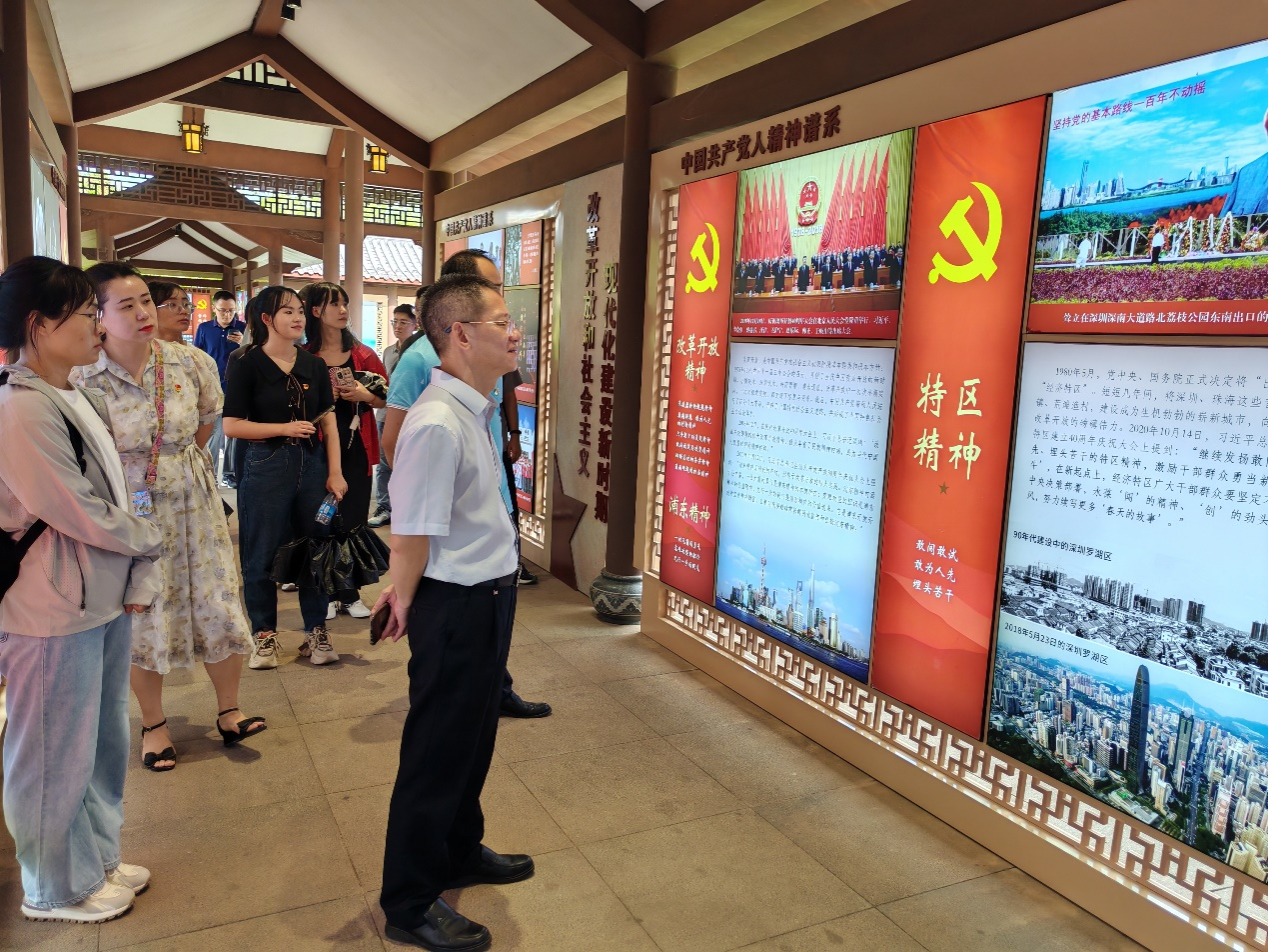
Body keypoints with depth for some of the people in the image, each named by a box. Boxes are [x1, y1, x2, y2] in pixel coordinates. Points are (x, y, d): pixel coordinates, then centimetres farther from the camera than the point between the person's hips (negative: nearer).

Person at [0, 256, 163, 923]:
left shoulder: (80, 402, 6)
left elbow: (119, 500, 9)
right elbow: (83, 517, -20)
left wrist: (141, 580, 2)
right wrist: (151, 539, -3)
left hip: (104, 602, 8)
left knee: (103, 742, 21)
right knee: (58, 757, 11)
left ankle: (96, 861, 41)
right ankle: (56, 890, 33)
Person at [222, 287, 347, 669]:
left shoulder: (314, 364, 8)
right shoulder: (247, 364, -4)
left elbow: (328, 422, 7)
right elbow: (232, 426, -8)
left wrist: (335, 472, 1)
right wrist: (284, 428, -13)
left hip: (312, 463, 4)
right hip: (266, 466, -3)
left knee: (317, 547, 7)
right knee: (262, 554, 5)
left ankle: (316, 631, 21)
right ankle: (264, 634, 22)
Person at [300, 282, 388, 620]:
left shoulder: (364, 355, 6)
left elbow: (386, 398, 8)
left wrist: (365, 396, -10)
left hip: (356, 448, 2)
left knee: (353, 521, 6)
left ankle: (350, 593, 18)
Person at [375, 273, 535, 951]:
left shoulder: (471, 410, 5)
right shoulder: (437, 425, -26)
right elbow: (413, 533, -22)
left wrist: (406, 593, 13)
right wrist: (405, 603, -6)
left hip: (489, 597, 9)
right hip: (455, 606, -9)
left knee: (473, 736, 24)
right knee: (438, 750, 7)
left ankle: (459, 853, 46)